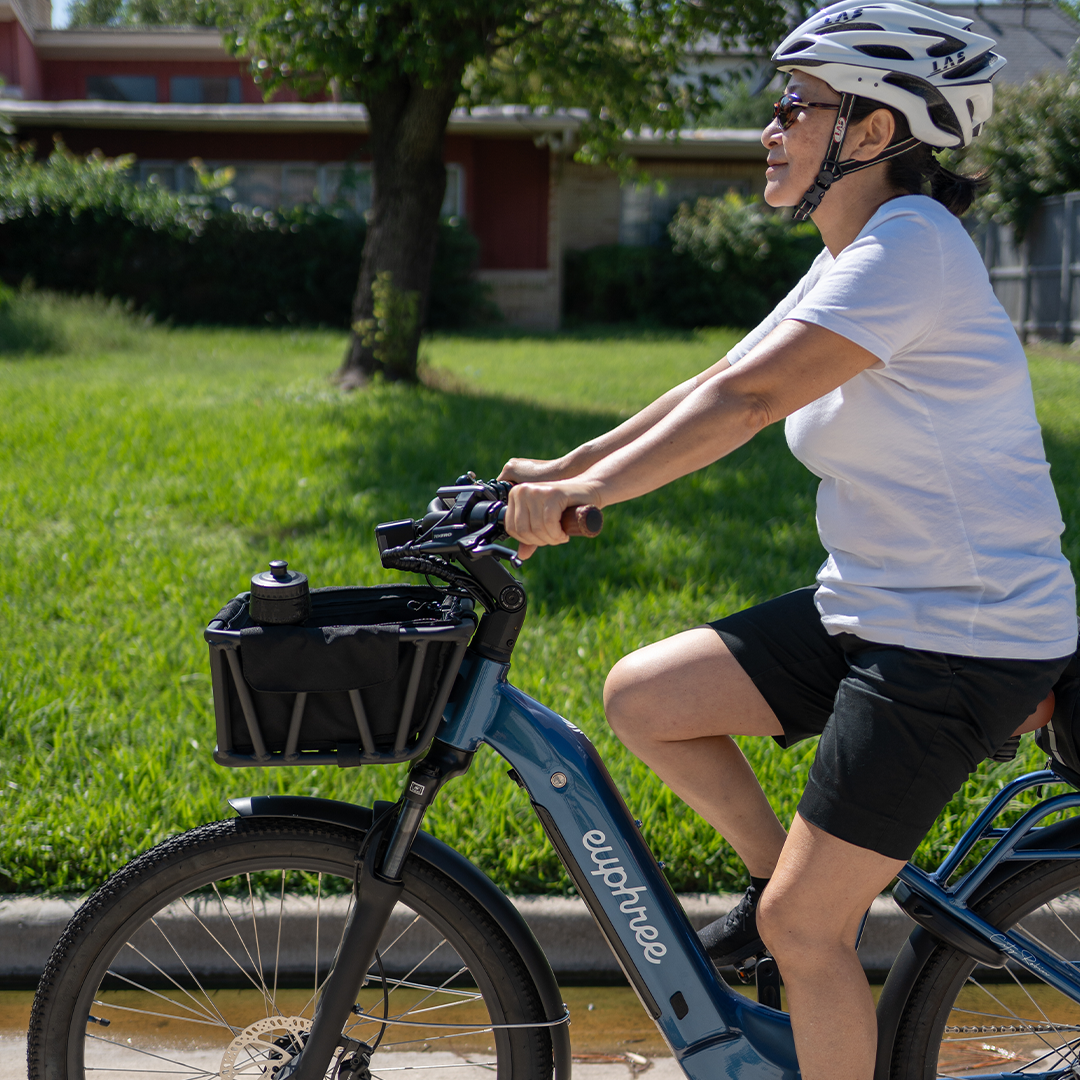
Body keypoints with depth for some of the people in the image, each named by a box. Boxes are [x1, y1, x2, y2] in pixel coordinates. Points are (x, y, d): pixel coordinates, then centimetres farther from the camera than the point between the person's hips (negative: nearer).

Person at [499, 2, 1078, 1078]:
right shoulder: (851, 261, 13)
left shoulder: (909, 247, -18)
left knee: (802, 926, -5)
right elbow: (715, 386, 11)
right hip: (866, 608, 9)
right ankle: (781, 871, 19)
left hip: (959, 644, -9)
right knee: (640, 696, 1)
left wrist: (587, 491, -31)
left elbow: (747, 398, -28)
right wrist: (561, 470, 5)